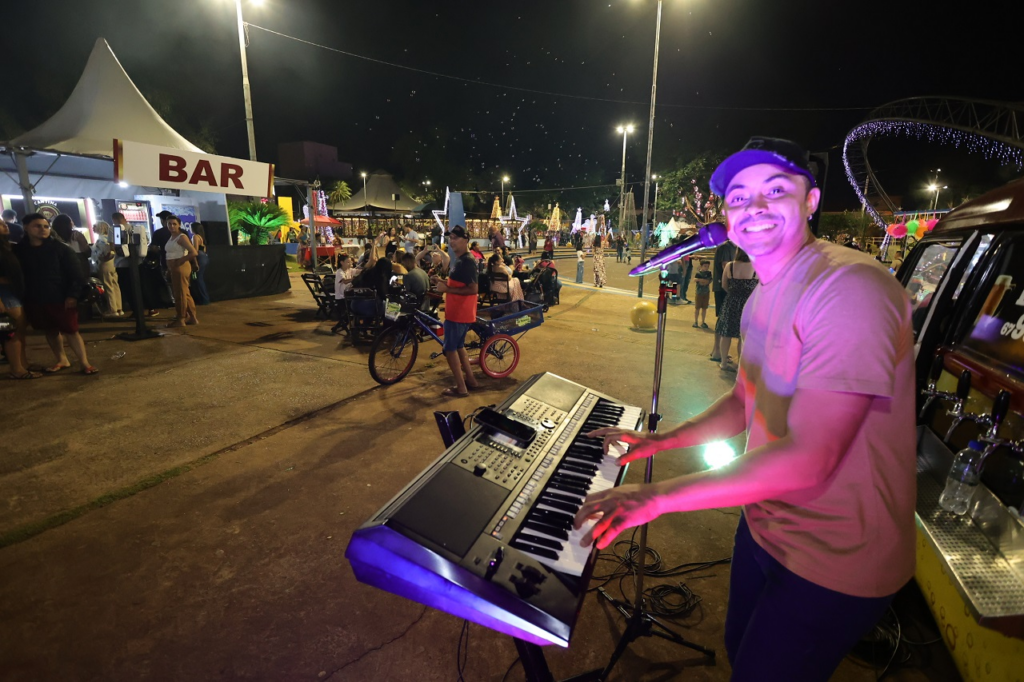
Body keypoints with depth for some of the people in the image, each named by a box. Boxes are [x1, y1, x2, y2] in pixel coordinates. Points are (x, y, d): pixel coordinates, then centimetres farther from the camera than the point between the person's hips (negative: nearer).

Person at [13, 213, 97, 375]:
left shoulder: (60, 248, -5)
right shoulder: (19, 250, 4)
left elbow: (76, 273, -8)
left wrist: (73, 295, -14)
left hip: (61, 299, -4)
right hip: (34, 301, 4)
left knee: (70, 331, -1)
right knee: (50, 331, 15)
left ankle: (85, 362, 4)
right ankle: (61, 360, 28)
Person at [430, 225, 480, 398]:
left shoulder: (467, 261, -18)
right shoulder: (459, 259, 14)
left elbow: (472, 289, -25)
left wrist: (446, 289, -22)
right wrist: (441, 282, 7)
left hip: (459, 313, -10)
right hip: (457, 311, 10)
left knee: (449, 349, -3)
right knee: (458, 346, 19)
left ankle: (461, 388, 5)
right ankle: (471, 380, 29)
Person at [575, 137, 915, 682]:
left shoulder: (849, 286, -27)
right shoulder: (764, 296, 6)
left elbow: (807, 458, -32)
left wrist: (658, 495, -28)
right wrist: (658, 441, 4)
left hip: (831, 561, -8)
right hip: (764, 523, 8)